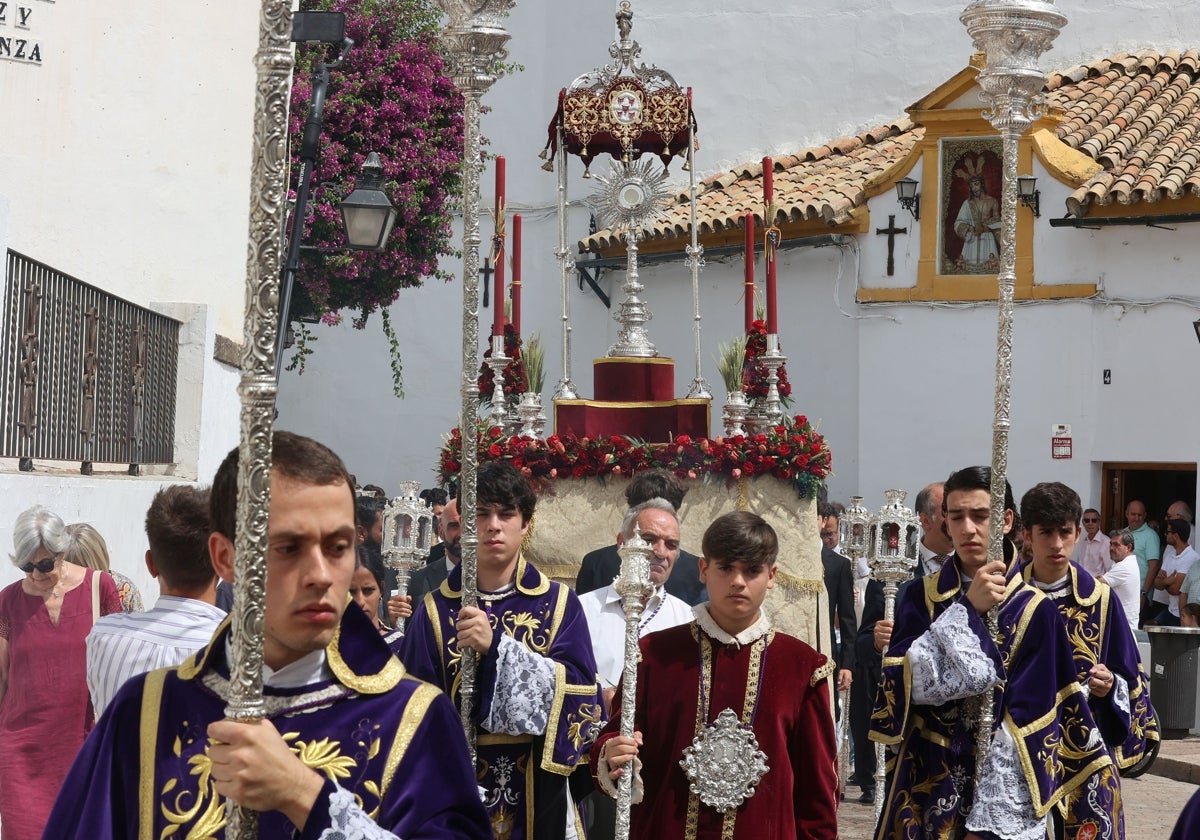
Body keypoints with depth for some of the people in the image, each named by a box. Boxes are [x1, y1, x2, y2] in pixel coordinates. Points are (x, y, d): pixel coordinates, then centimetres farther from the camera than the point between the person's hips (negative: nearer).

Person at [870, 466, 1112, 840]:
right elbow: (905, 681, -13)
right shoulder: (919, 597, 1)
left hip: (1001, 794, -2)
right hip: (927, 788, 2)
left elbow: (1026, 722, -12)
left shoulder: (1034, 611, -6)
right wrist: (966, 610, -18)